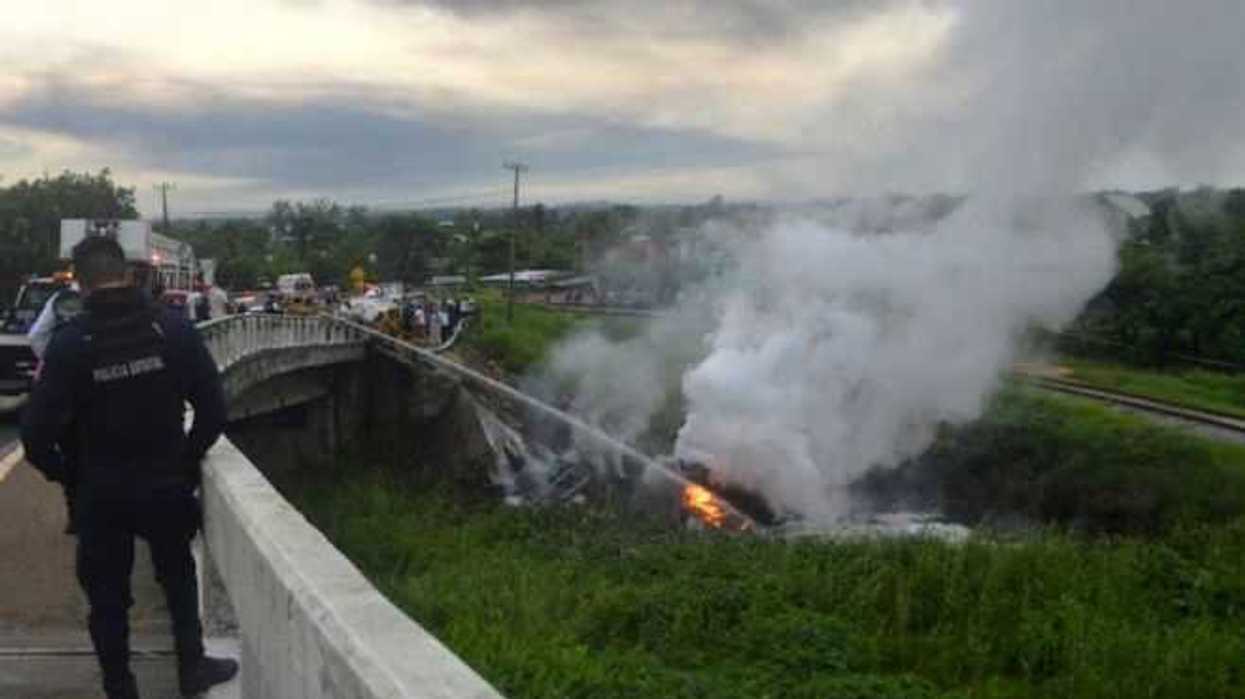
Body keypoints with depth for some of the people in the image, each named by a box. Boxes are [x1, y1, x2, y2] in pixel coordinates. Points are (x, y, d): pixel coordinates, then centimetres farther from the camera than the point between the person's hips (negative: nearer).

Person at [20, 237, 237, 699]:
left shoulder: (69, 343, -14)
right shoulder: (172, 327, -11)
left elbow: (38, 430, -15)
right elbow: (213, 408, -10)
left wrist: (58, 470, 5)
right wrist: (189, 458, 5)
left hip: (101, 492, -1)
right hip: (166, 484, 1)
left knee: (107, 595, 17)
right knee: (178, 576, 24)